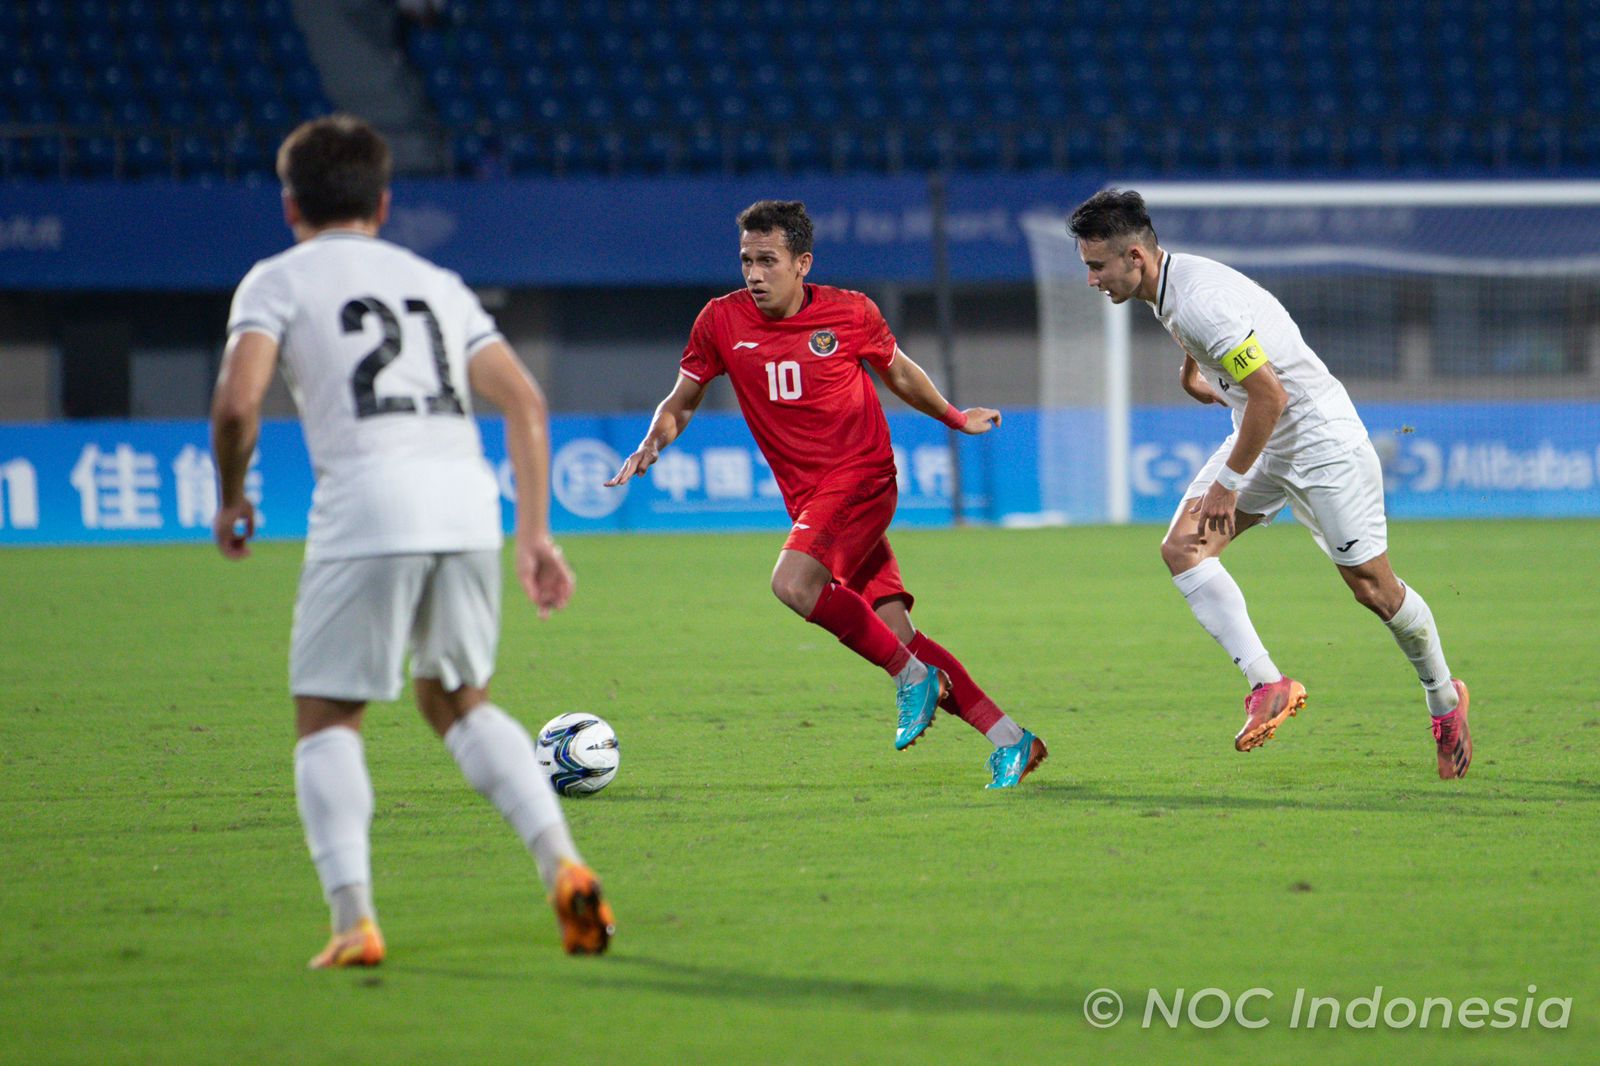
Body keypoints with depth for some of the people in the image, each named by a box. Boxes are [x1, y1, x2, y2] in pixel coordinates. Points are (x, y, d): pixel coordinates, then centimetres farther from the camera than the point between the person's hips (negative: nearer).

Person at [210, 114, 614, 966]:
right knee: (459, 700, 23)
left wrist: (231, 497, 12)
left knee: (327, 718, 7)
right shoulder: (437, 284, 26)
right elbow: (526, 402, 18)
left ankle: (353, 917, -11)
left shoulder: (278, 281, 11)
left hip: (365, 509, -5)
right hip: (467, 505, 5)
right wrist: (534, 534, 19)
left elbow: (238, 401, -5)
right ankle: (562, 864, 4)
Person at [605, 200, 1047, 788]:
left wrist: (954, 417, 15)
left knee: (793, 582, -29)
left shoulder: (850, 313, -4)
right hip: (808, 498, 4)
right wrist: (650, 445, -8)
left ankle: (912, 676, -12)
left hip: (862, 475, -4)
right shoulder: (723, 321, 1)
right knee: (895, 634, -3)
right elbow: (680, 403, 10)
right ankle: (1010, 741, 4)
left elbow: (898, 371, 15)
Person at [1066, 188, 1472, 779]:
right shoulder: (1168, 290, 0)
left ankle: (1445, 700, 23)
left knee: (1373, 588, -1)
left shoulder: (1201, 300, -29)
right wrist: (1193, 373, 34)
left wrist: (1228, 482, -21)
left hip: (1322, 440, -9)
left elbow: (1270, 396, -27)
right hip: (1264, 440, 9)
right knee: (1182, 548, -11)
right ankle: (1267, 686, -14)